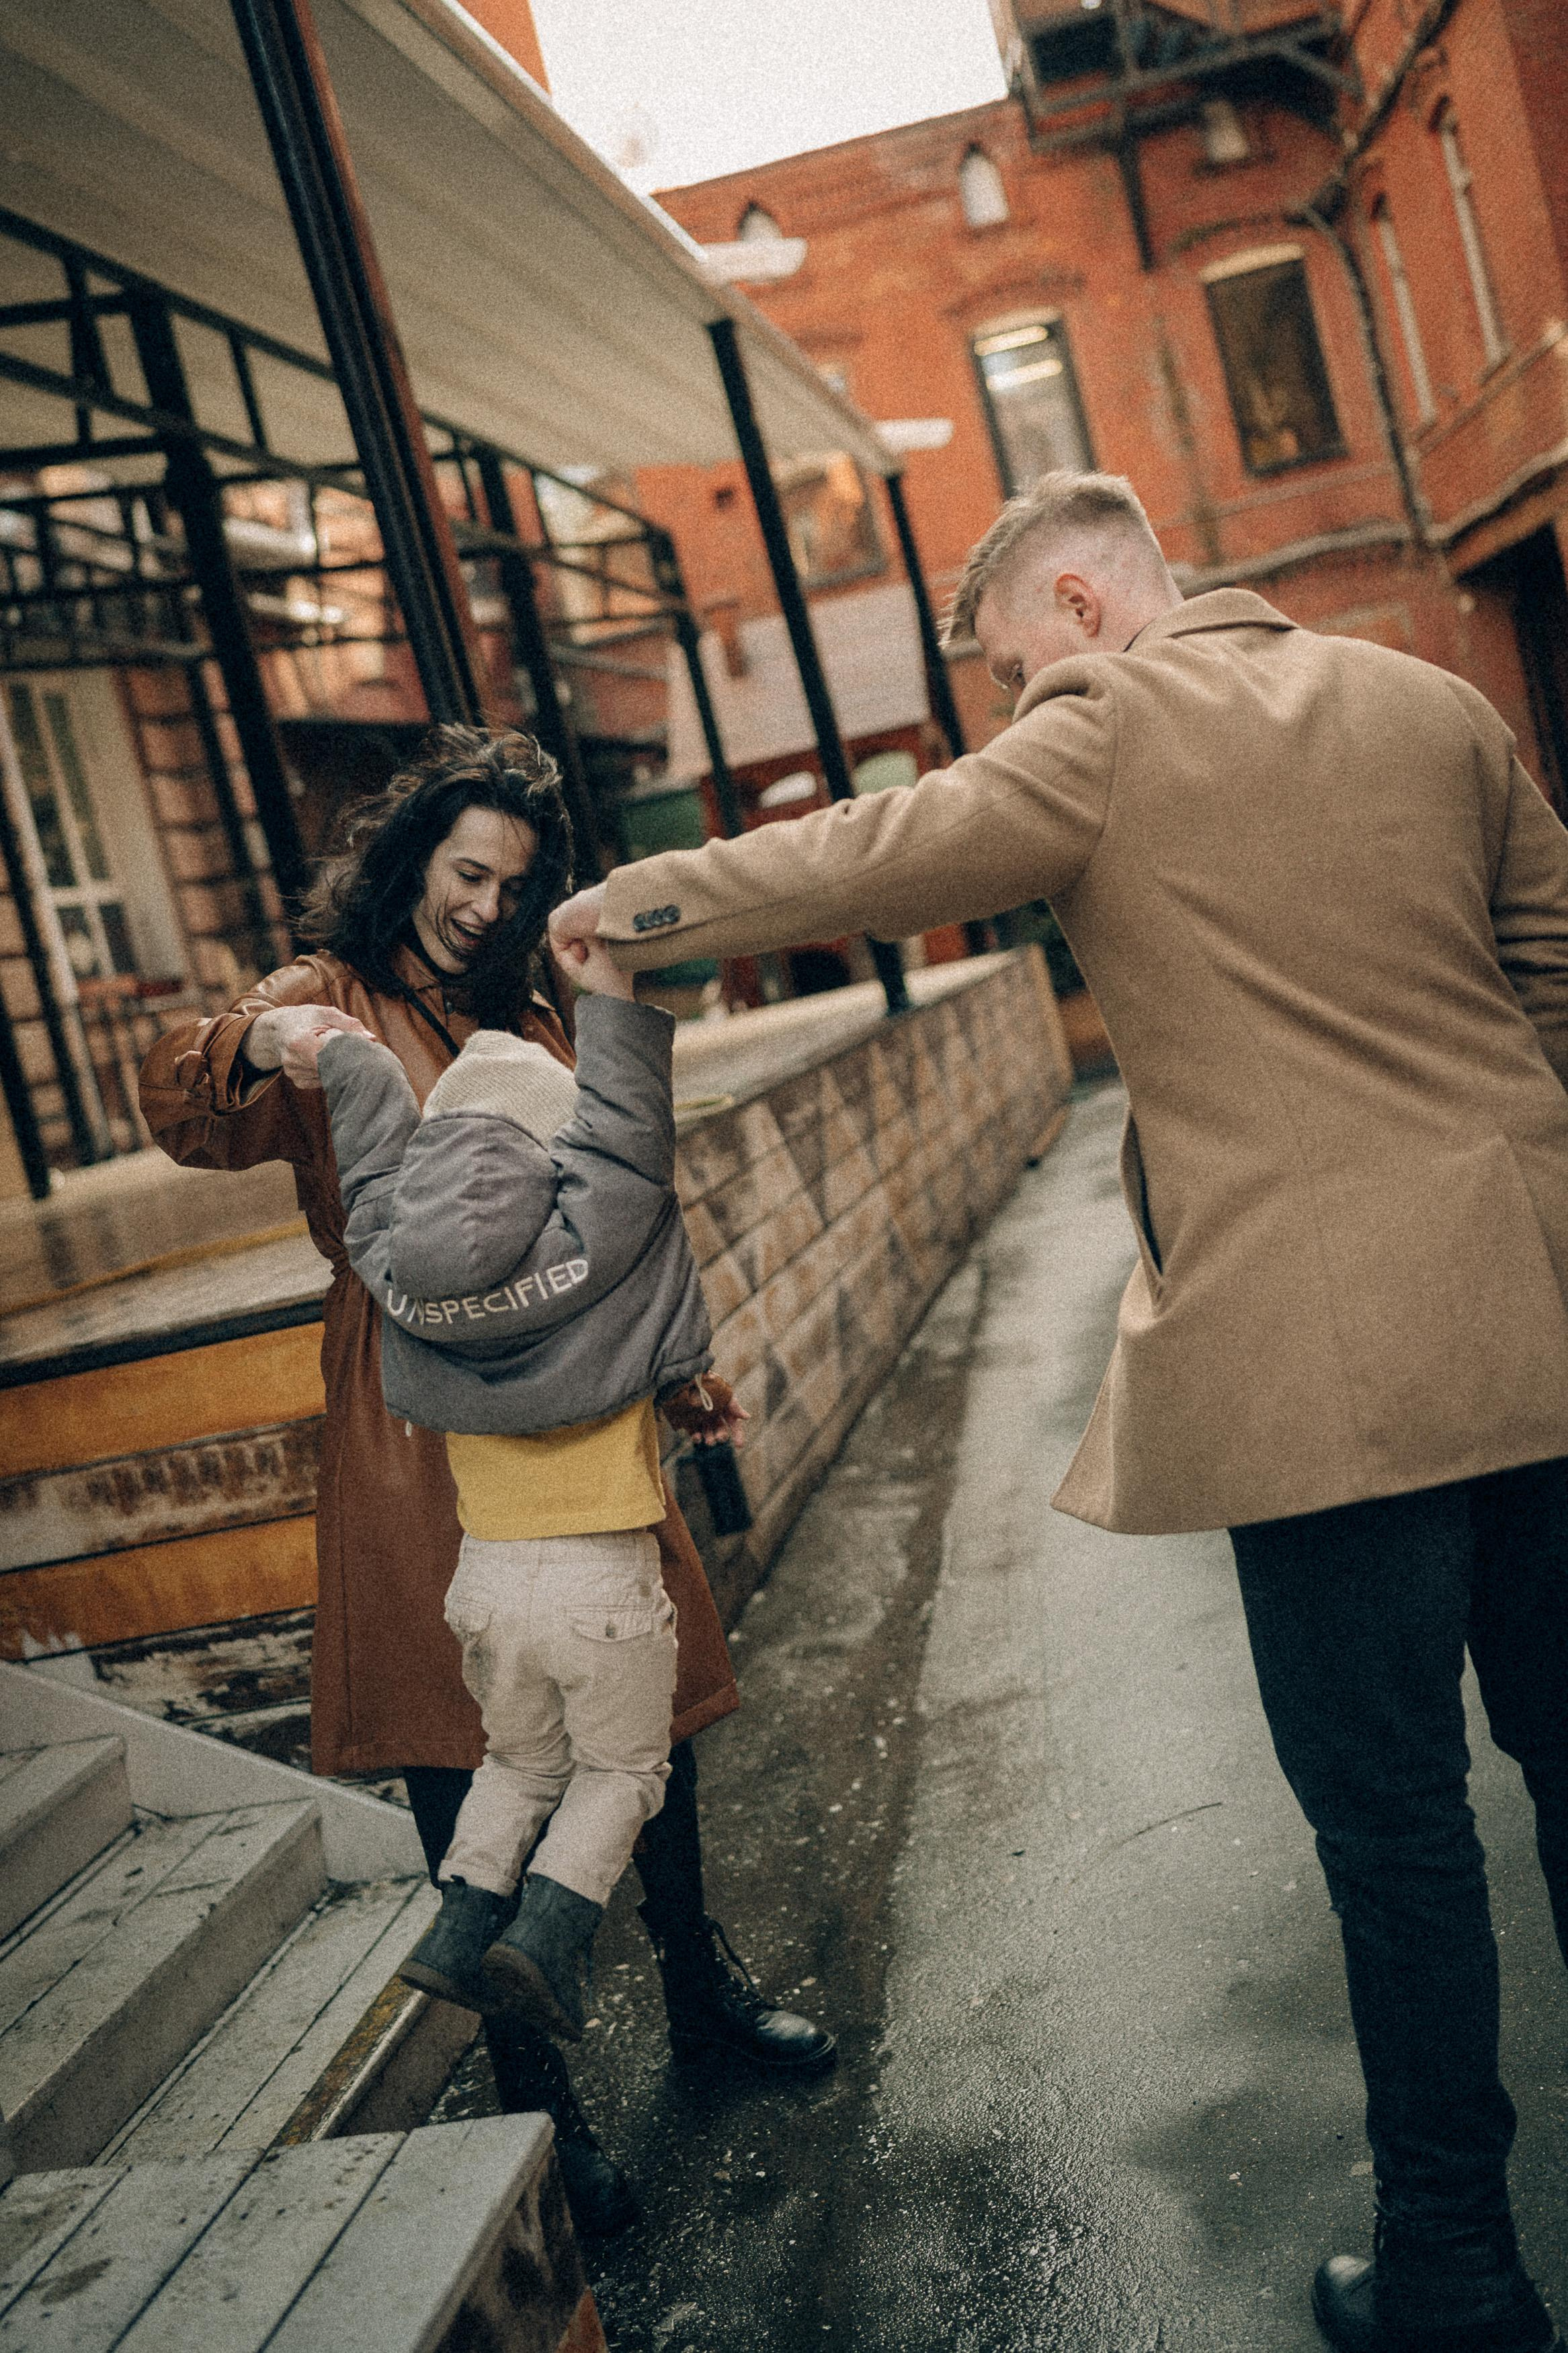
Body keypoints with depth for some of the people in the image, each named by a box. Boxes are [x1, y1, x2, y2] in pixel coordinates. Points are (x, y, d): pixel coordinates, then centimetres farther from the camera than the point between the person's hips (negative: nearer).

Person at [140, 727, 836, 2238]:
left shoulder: (525, 1023, 18)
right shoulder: (331, 1004, 0)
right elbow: (182, 1116, -18)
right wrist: (257, 1041, -39)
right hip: (420, 1437, -6)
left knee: (649, 1704, 13)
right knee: (460, 1764, -1)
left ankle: (699, 1987, 35)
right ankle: (531, 2092, 15)